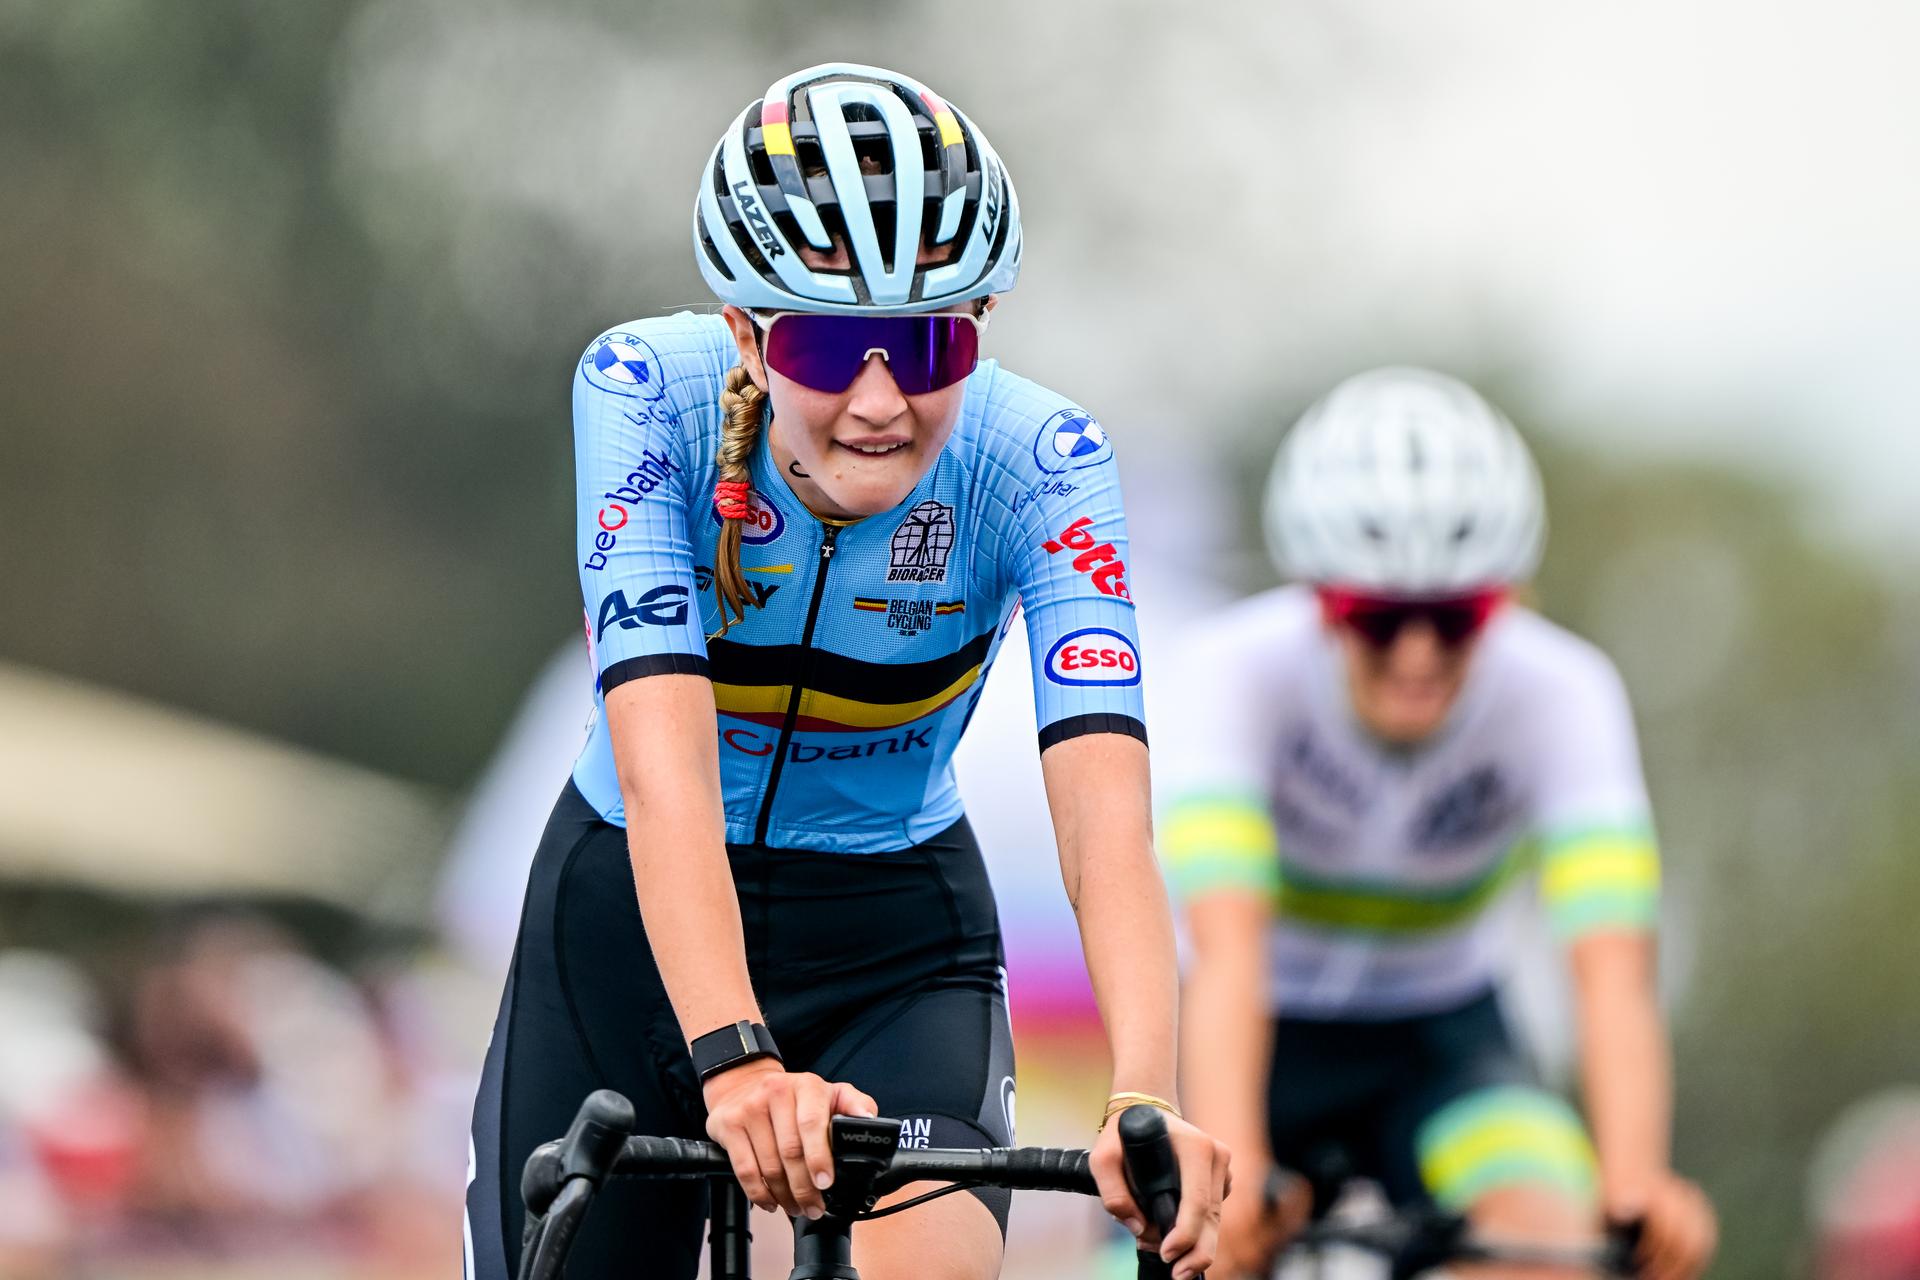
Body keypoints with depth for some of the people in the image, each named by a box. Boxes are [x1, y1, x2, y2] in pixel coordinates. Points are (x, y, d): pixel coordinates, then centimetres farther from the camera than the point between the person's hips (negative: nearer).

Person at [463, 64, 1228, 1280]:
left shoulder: (1039, 461, -21)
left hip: (897, 942, -1)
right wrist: (735, 1062, -49)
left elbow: (1105, 810, -33)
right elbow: (663, 761, -35)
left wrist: (1146, 1092, -50)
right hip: (635, 922, 1)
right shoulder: (648, 393, -23)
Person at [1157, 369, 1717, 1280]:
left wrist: (1635, 1186, -55)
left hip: (1443, 1046, 0)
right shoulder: (1242, 668, -28)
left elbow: (1612, 973, -37)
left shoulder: (1561, 693, -25)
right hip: (1269, 1035, 0)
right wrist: (1230, 1172, -57)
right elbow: (1227, 955, -40)